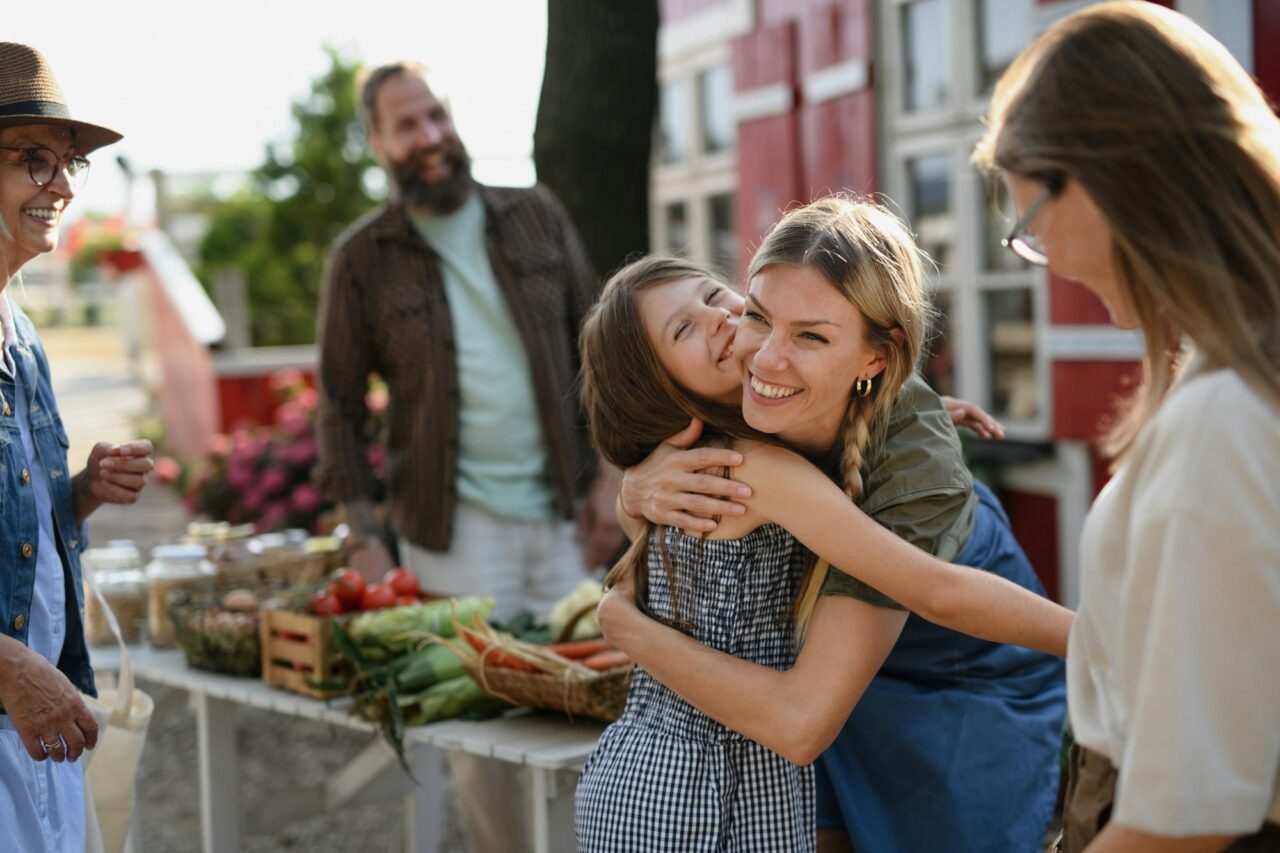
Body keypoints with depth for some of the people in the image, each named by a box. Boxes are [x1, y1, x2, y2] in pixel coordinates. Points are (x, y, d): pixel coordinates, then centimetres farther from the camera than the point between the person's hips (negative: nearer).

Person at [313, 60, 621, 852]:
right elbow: (341, 406, 3)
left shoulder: (536, 216, 7)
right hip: (456, 529, -2)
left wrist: (608, 475, 1)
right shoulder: (363, 258, 0)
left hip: (562, 513, 3)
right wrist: (364, 536, -3)